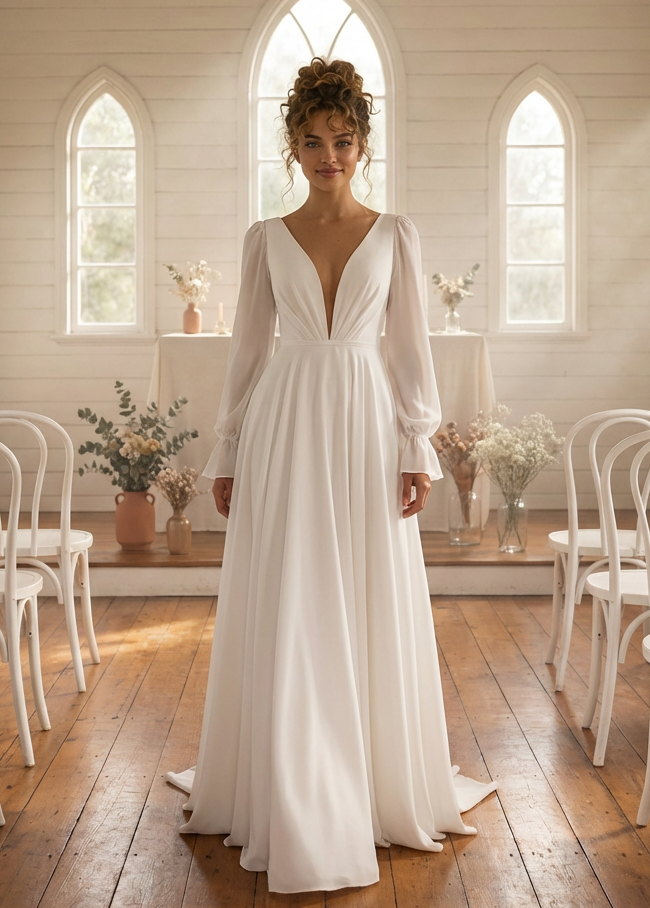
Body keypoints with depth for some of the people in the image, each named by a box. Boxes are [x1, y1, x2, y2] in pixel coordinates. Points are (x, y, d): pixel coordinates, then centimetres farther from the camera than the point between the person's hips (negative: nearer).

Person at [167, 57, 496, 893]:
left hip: (367, 427, 0)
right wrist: (227, 454, 6)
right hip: (285, 431, 1)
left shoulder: (394, 235, 6)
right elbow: (247, 348, 8)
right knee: (286, 620, 2)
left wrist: (416, 448, -3)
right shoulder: (266, 239, 7)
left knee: (372, 613, 4)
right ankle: (295, 804, 16)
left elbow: (411, 347, 4)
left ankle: (380, 787, 23)